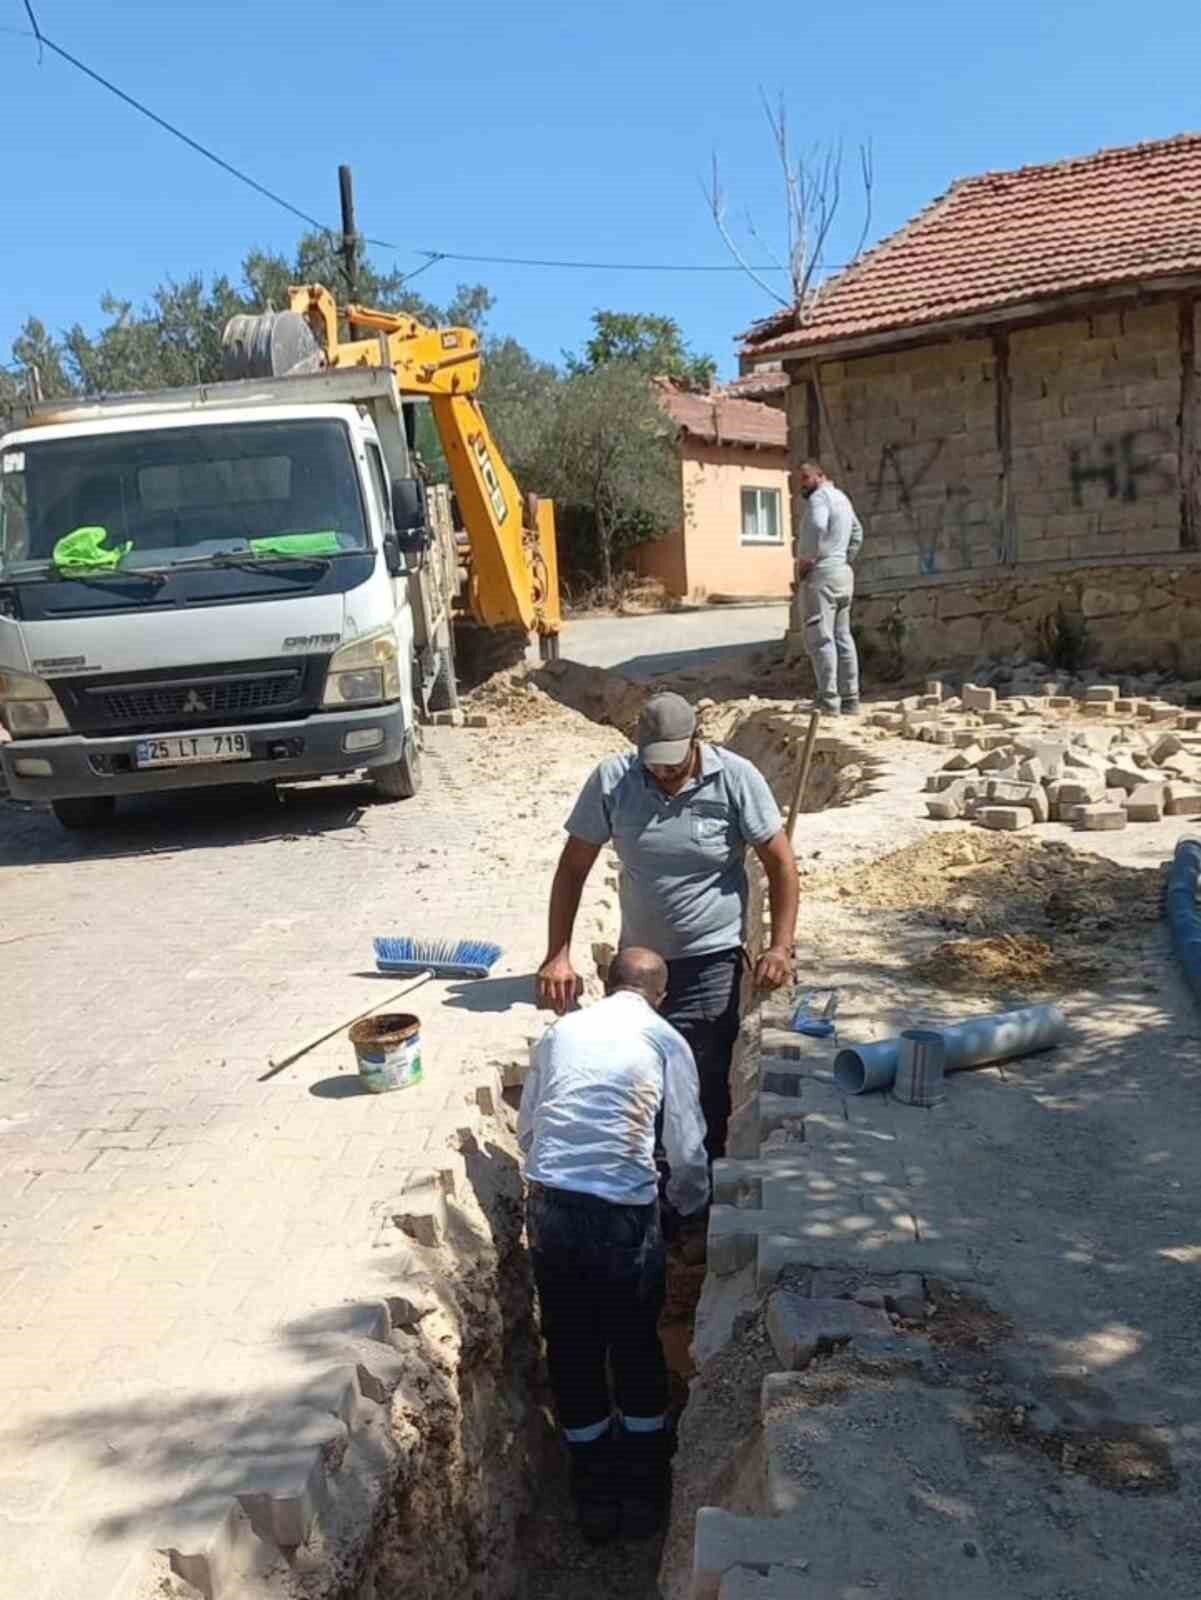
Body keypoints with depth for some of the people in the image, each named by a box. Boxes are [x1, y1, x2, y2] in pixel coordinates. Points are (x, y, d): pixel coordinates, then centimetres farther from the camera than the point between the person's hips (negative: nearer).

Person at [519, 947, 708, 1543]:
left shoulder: (560, 1031, 12)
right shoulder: (666, 1041, 3)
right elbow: (687, 1149, 1)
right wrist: (687, 1200, 22)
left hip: (549, 1204, 3)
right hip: (623, 1211, -3)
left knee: (571, 1349, 18)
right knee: (636, 1349, 17)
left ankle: (595, 1497, 33)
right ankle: (643, 1493, 33)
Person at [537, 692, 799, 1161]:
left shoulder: (735, 778, -14)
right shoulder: (612, 780, -10)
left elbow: (780, 863, -6)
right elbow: (573, 868, -4)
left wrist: (780, 948, -14)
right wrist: (558, 955, -10)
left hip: (709, 962, -3)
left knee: (702, 1088, -5)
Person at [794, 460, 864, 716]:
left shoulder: (819, 497, -10)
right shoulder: (841, 497, 21)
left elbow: (816, 528, -28)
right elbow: (857, 533, 34)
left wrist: (804, 562, -18)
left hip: (821, 575, -10)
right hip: (843, 574, 10)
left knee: (820, 639, -10)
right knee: (842, 637, 10)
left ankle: (828, 702, -14)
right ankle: (850, 700, 12)